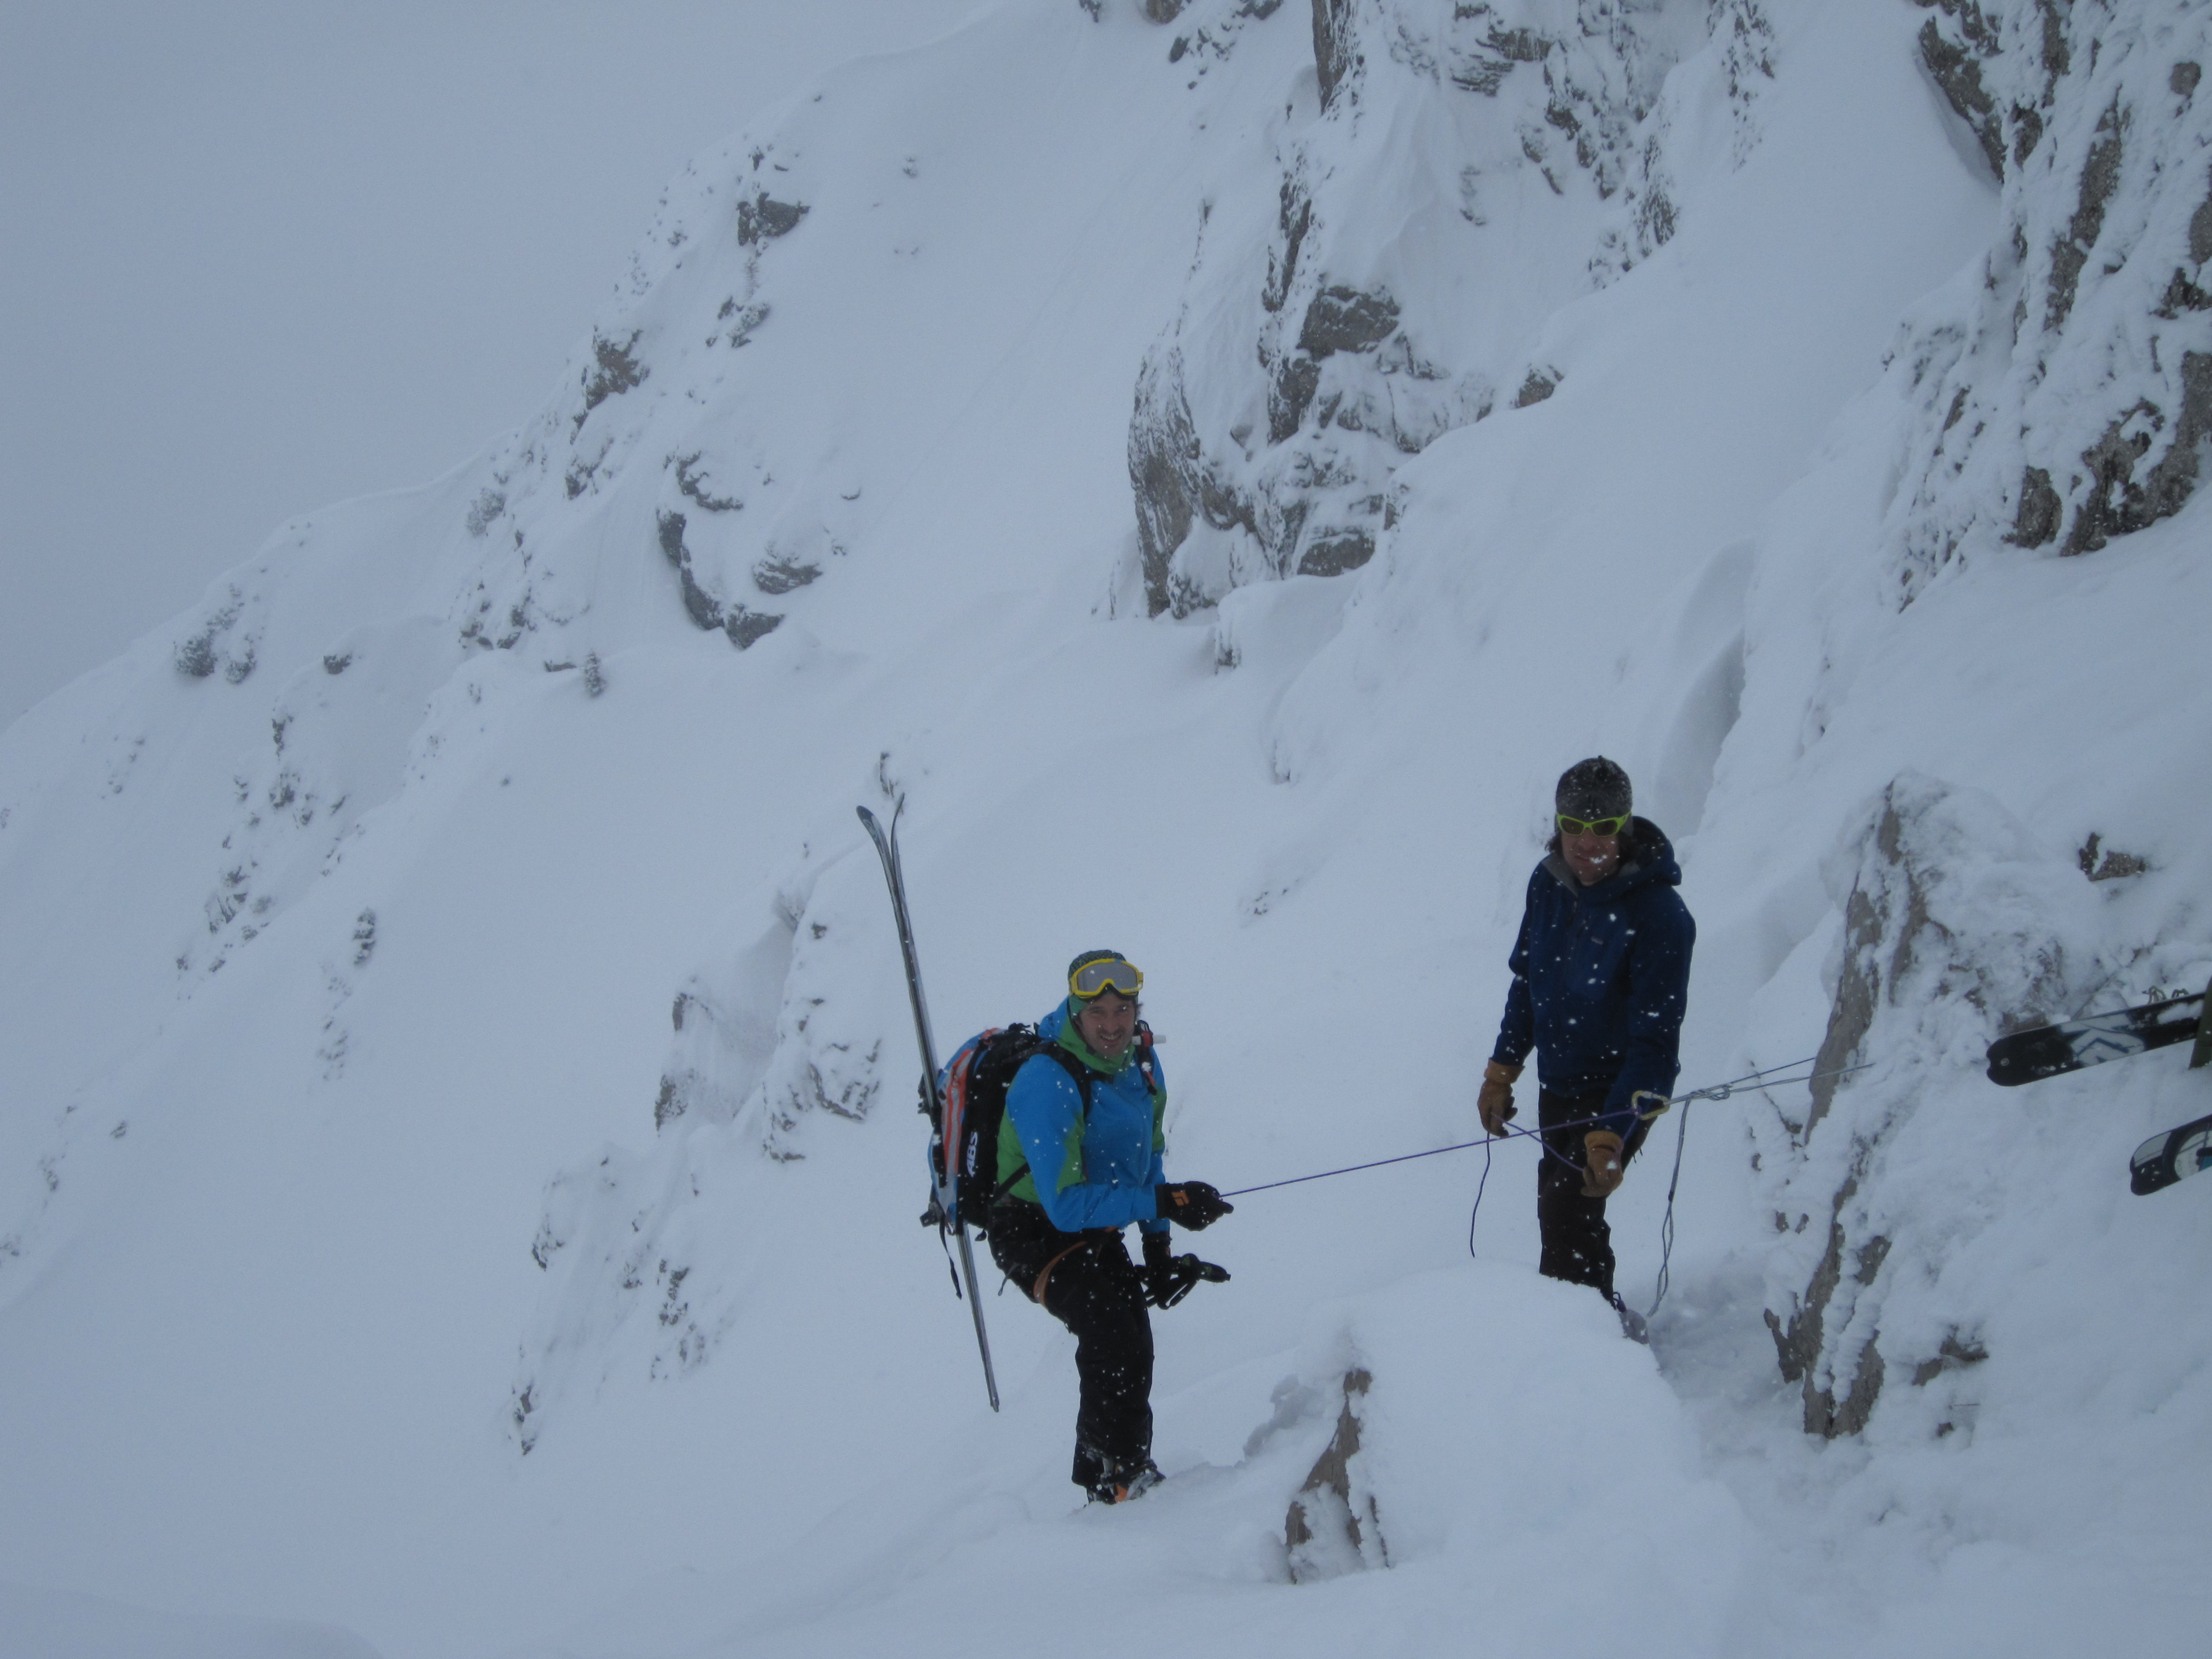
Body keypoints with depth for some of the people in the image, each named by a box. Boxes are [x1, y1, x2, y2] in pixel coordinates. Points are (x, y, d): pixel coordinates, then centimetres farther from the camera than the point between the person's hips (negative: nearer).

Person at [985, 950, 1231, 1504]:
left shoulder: (1140, 1062, -5)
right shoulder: (1047, 1084, -30)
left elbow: (1149, 1156, 10)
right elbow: (1067, 1204, -34)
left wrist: (1158, 1250, 7)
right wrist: (1163, 1203, -37)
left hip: (1096, 1230, 8)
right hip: (1034, 1234, -8)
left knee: (1134, 1352, 11)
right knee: (1112, 1334, -27)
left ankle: (1117, 1478, 29)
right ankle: (1118, 1479, -13)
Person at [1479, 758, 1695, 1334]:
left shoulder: (1660, 916, -25)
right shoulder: (1549, 883, -6)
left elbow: (1654, 1040, -24)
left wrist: (1612, 1136, -27)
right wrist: (1501, 1071, 9)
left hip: (1619, 1095, -7)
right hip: (1558, 1083, 7)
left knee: (1567, 1209, -17)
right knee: (1559, 1206, 16)